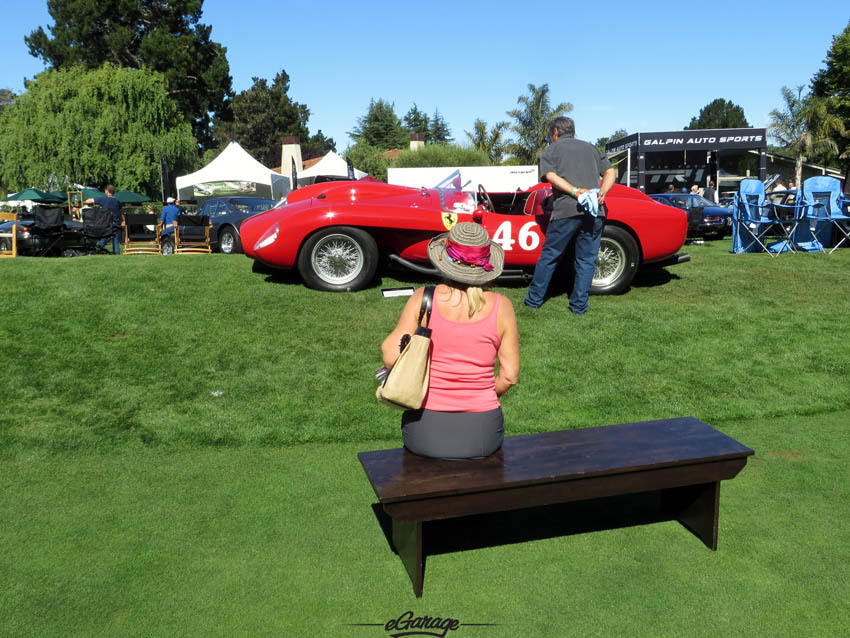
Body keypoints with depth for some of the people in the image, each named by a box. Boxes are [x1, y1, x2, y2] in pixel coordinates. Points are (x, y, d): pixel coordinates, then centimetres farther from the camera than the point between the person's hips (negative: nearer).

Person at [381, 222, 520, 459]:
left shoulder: (423, 298, -10)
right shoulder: (501, 306, -7)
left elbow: (391, 357, -10)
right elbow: (509, 376, -3)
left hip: (424, 434, 0)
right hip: (481, 435, 1)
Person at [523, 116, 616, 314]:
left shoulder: (551, 151, 13)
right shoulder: (591, 148, 24)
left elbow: (551, 176, -6)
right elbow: (611, 172, 14)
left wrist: (576, 192, -13)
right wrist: (601, 193, 0)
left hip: (566, 210, -3)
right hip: (595, 212, 3)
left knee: (549, 256, 8)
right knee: (586, 259, 9)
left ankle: (534, 299, 15)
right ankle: (579, 305, 10)